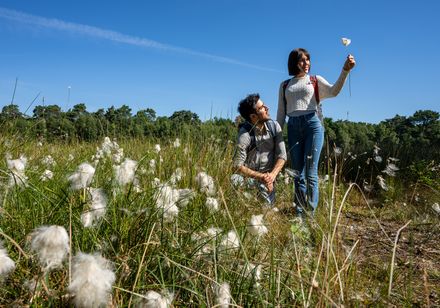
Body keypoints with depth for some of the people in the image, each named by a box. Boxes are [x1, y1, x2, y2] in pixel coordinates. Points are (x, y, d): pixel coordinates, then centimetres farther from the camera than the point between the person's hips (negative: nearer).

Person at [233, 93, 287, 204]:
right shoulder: (245, 134, -20)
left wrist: (272, 175, -21)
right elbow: (238, 165, -20)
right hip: (250, 176, -3)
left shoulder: (274, 126, -7)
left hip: (269, 176, 3)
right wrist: (260, 176, -26)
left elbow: (282, 155, -6)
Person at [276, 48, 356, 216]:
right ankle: (299, 214, 9)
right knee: (297, 173, 3)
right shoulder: (284, 85, 18)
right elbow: (281, 113, 17)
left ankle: (311, 213, -2)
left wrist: (345, 70, -20)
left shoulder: (315, 80, 13)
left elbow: (333, 91, -6)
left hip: (312, 124, -2)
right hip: (293, 127, 2)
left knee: (311, 172, -7)